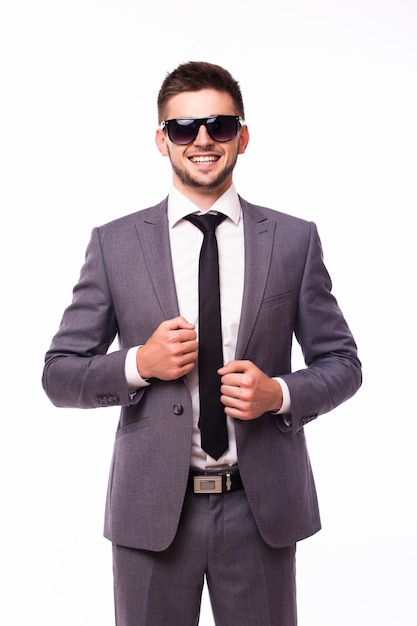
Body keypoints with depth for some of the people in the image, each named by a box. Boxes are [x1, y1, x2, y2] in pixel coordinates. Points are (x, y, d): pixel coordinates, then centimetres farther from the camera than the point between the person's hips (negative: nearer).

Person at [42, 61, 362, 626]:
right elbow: (59, 374, 2)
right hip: (152, 509, 0)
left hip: (262, 508, 1)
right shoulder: (114, 243, 0)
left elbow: (342, 362, 6)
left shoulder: (295, 239, 2)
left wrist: (279, 393, -13)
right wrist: (139, 364, -16)